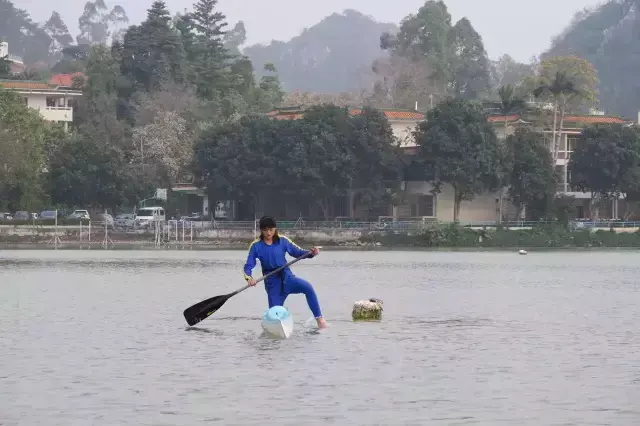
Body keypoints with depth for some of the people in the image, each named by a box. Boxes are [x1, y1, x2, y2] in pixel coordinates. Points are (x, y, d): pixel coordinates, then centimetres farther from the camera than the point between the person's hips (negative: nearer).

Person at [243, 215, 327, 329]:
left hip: (287, 277, 0)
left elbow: (297, 252, 1)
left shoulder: (282, 241, 0)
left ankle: (319, 318, -26)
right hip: (272, 283, 0)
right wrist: (249, 278, -24)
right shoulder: (256, 246, -3)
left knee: (307, 287, -29)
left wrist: (311, 253, -18)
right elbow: (248, 266, -3)